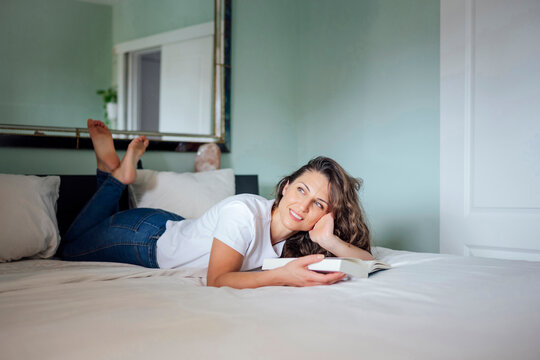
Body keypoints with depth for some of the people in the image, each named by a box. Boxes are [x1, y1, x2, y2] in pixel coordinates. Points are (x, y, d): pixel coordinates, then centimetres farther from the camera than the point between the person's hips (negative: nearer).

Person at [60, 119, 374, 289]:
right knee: (71, 247, 22)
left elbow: (368, 261, -21)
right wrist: (283, 276, -51)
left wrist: (330, 241, -43)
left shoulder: (300, 236, -20)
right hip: (145, 235, -6)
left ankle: (115, 170, 30)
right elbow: (216, 280, -37)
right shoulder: (244, 213, -40)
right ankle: (118, 172, 22)